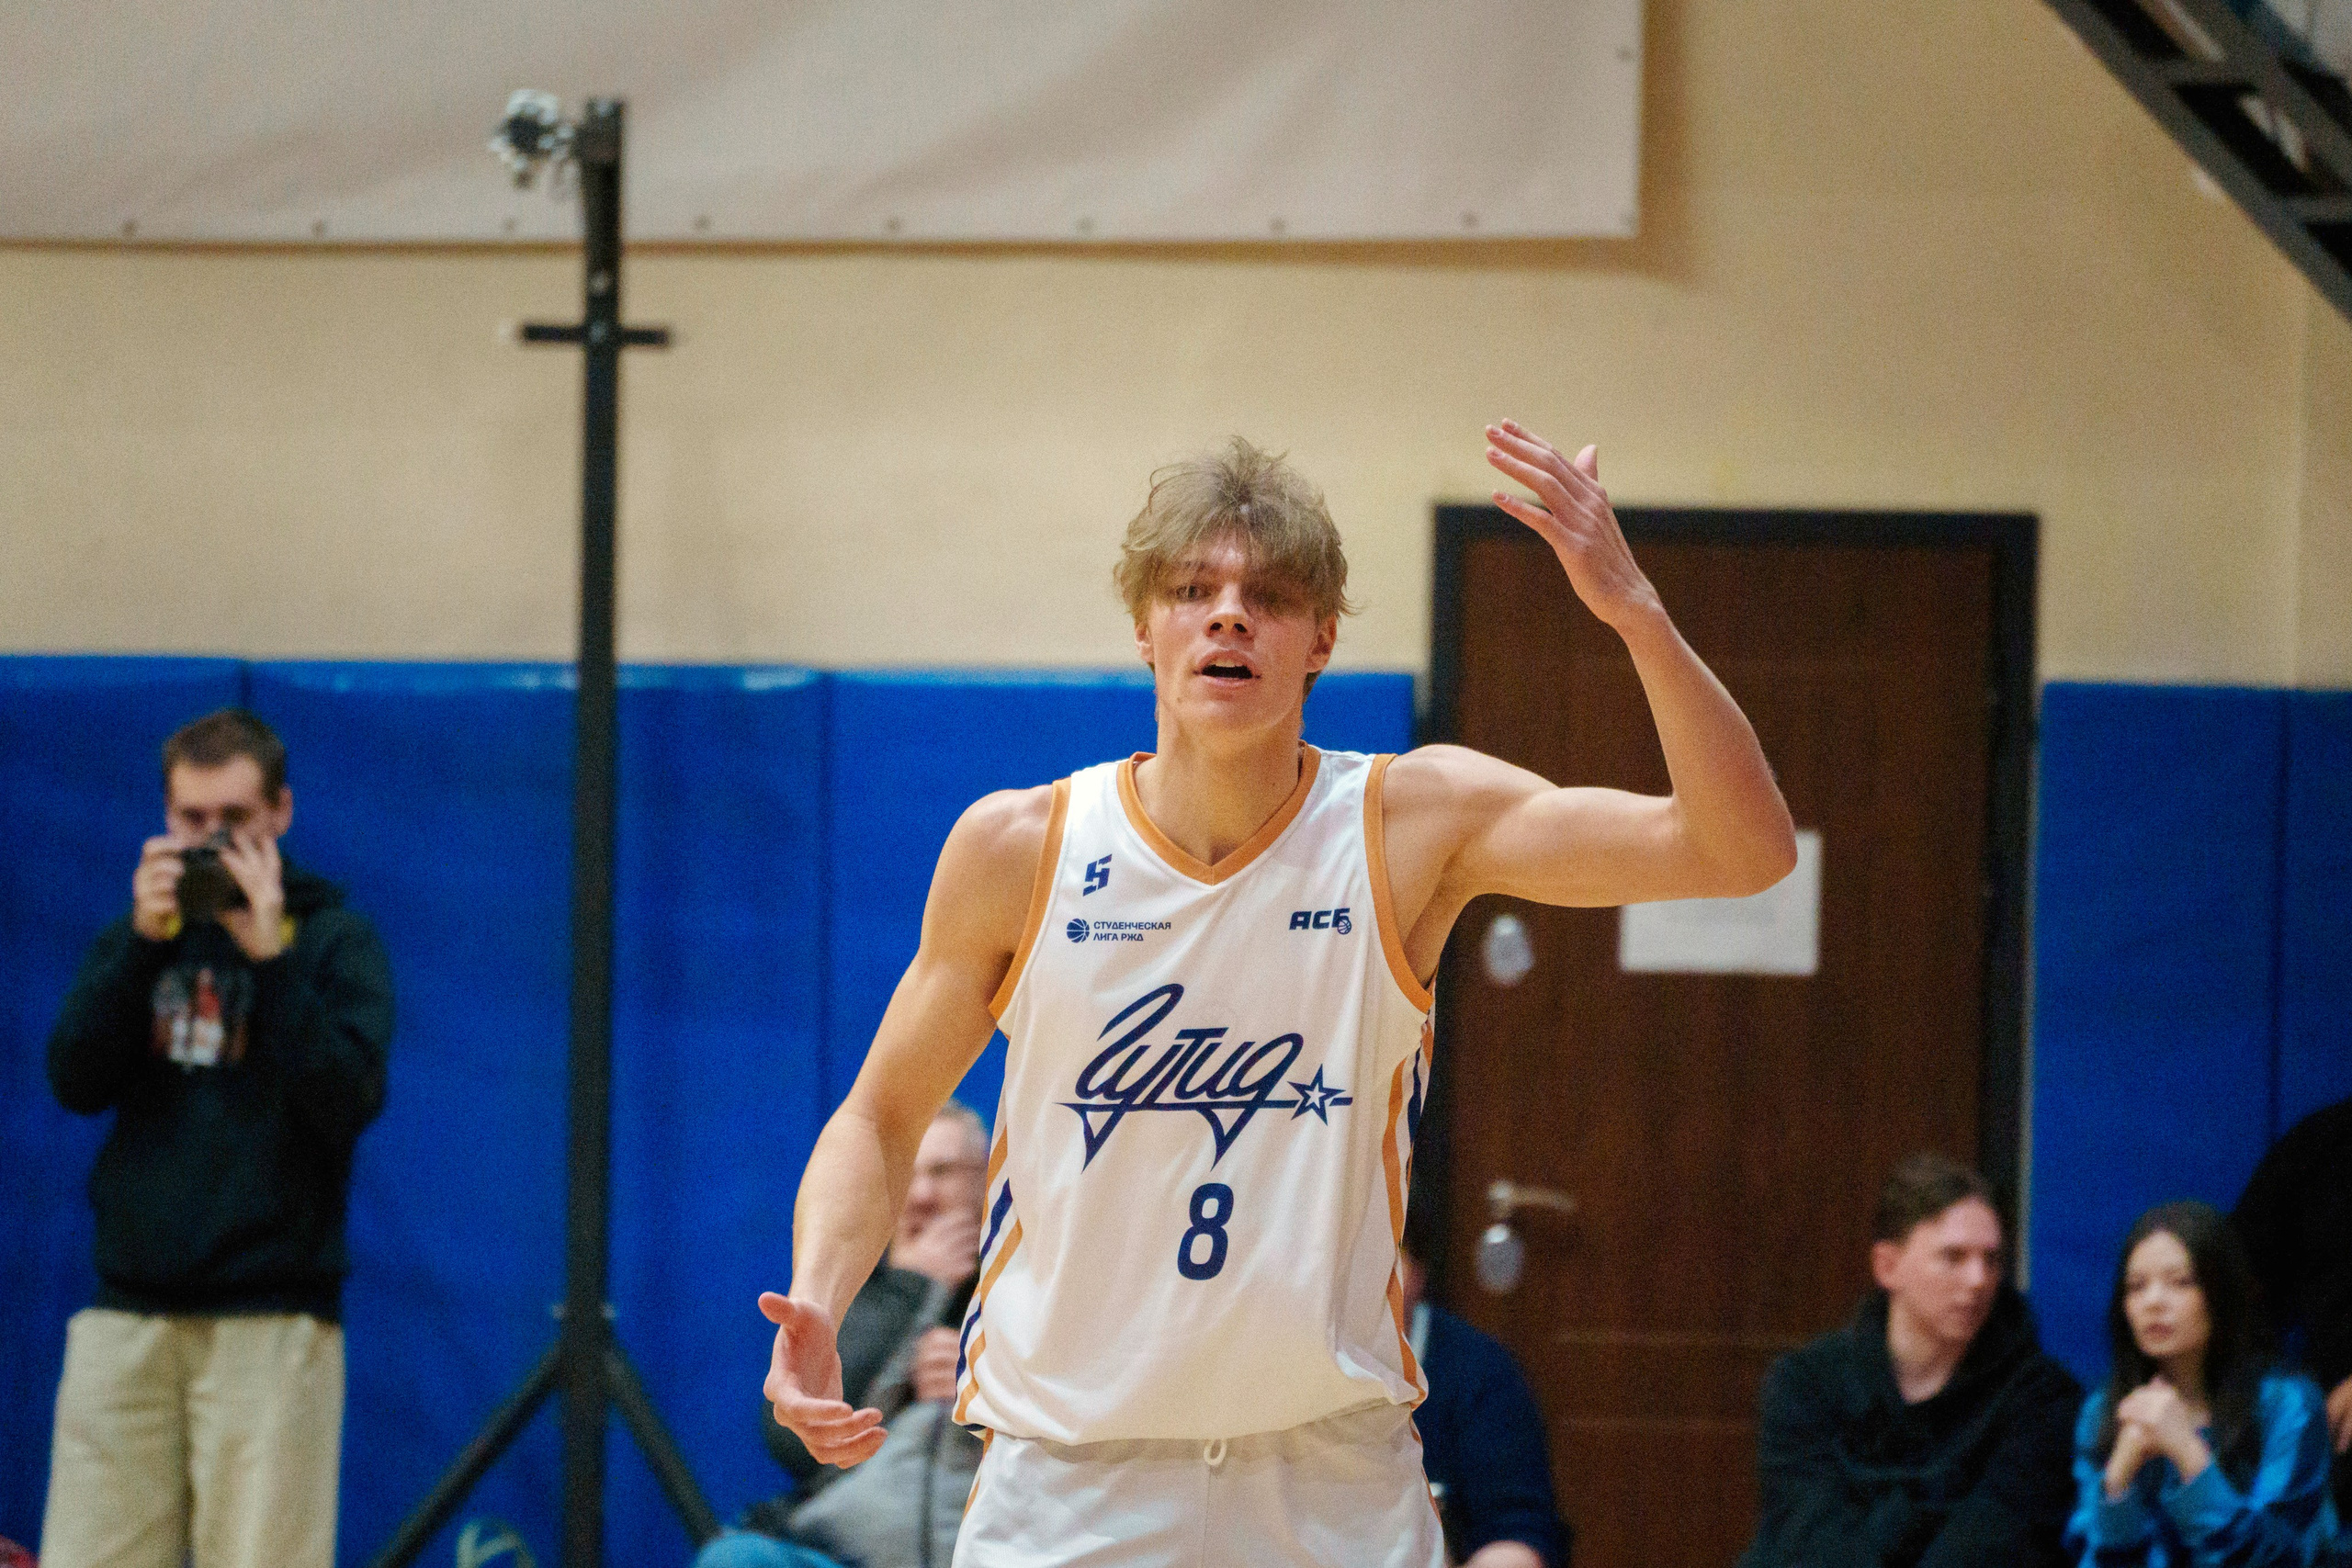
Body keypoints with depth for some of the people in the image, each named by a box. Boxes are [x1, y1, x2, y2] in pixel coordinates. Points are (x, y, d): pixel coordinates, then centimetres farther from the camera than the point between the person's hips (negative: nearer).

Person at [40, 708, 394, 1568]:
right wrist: (143, 942, -9)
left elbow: (348, 1099, -9)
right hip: (128, 1317, 4)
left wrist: (270, 958, -15)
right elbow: (75, 1079, 1)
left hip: (270, 1329, -3)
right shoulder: (134, 939, 15)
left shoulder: (336, 941, 5)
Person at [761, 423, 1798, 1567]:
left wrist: (1633, 610, -26)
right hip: (1068, 1473, 0)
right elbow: (880, 1119, 8)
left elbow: (1739, 851, -13)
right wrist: (813, 1310, -11)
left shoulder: (1412, 823, -4)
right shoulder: (1016, 851, -3)